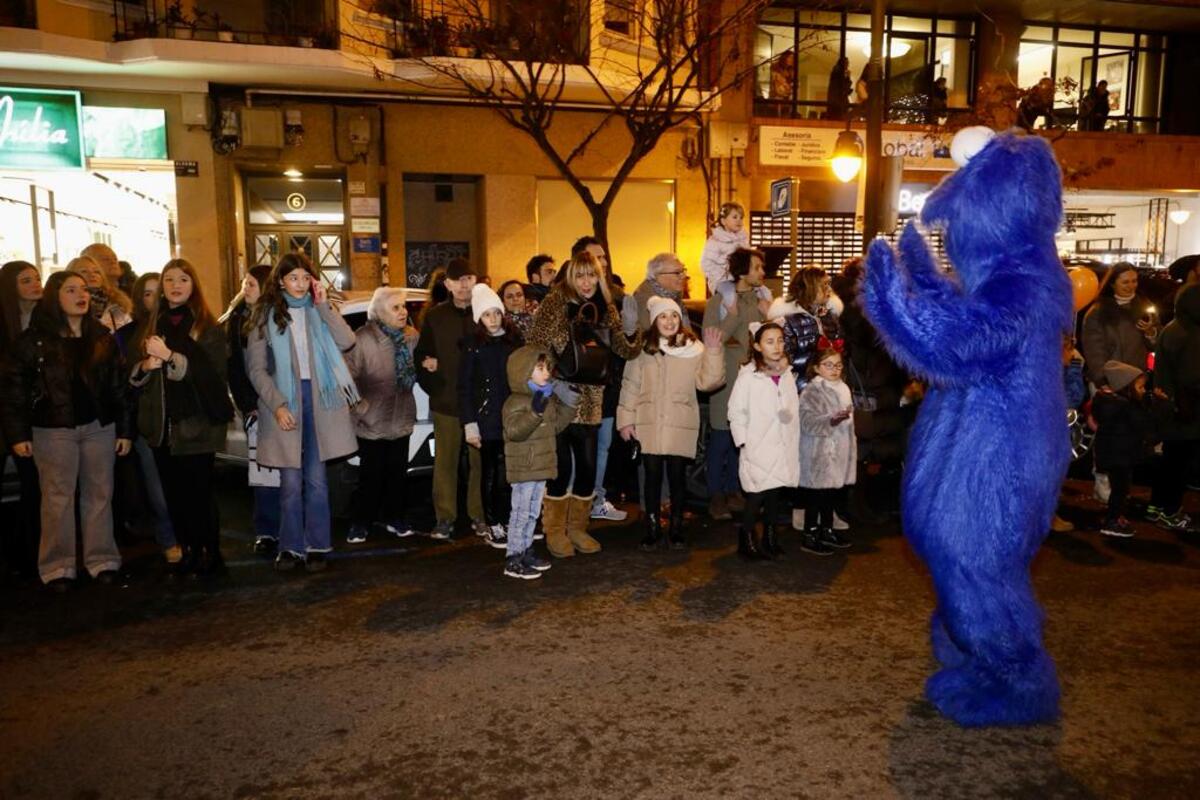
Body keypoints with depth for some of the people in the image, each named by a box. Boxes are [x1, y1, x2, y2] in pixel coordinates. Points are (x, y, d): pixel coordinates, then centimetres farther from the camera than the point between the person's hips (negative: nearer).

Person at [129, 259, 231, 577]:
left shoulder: (208, 328, 0)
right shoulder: (149, 327, 14)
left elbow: (213, 372, -12)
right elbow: (132, 375, 16)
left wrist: (170, 356, -19)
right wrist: (146, 366, -6)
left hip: (196, 424, -5)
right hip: (161, 423, 5)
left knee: (199, 492, -3)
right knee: (174, 494, 8)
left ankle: (210, 554, 9)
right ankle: (188, 552, 19)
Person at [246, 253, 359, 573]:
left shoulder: (319, 311, 9)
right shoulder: (266, 315, 4)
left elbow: (347, 342, -8)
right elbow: (256, 368, -1)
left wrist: (323, 305, -11)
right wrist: (277, 405, -11)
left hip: (320, 402, 1)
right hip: (284, 404, -1)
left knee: (316, 480, 5)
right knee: (291, 481, 0)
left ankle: (316, 546, 14)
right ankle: (291, 547, 13)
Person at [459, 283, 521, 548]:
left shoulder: (513, 340, 8)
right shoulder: (472, 345, -2)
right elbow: (464, 387, -3)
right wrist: (469, 424, -9)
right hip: (487, 418, -3)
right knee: (491, 473, 3)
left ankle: (504, 521, 15)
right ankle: (492, 525, 13)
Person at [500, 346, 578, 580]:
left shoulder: (548, 399, 11)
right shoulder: (516, 402, -17)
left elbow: (555, 426, 21)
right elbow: (514, 431, -30)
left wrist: (567, 406, 10)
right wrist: (534, 413, -39)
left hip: (541, 467, 9)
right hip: (523, 469, -9)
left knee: (533, 512, 17)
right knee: (521, 513, -4)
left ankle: (526, 551, 29)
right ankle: (513, 560, 3)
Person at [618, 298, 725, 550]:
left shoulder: (694, 348, 2)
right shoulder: (642, 349, 3)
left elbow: (708, 381, -6)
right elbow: (630, 385, 5)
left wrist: (713, 351, -16)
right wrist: (626, 419, 2)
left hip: (681, 425, 0)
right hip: (649, 424, 0)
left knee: (677, 475, 5)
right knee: (653, 475, 5)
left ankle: (676, 528, 20)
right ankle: (652, 529, 18)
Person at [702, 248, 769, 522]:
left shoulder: (761, 300, 9)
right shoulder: (718, 301, -5)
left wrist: (768, 316, -5)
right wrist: (734, 314, -17)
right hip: (727, 379, -4)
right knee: (721, 438, 1)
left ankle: (732, 491, 23)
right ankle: (716, 496, 12)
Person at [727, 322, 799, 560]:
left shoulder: (786, 374, 8)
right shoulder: (748, 376, -9)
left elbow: (794, 409, 15)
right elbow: (736, 411, -7)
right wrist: (743, 441, -9)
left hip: (783, 447, 5)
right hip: (757, 448, -5)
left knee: (775, 492, 11)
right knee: (757, 495, -6)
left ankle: (769, 539, 23)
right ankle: (746, 540, 8)